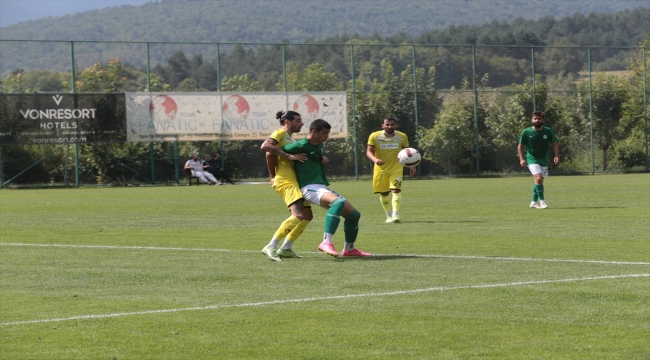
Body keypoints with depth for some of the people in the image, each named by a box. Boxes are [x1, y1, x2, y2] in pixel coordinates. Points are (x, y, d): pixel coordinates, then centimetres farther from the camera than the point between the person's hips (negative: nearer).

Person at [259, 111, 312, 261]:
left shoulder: (290, 138, 25)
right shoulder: (280, 133, -5)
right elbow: (265, 146, -23)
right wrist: (288, 156, -26)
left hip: (294, 181, 10)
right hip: (286, 181, -10)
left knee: (307, 215, 11)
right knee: (299, 215, -23)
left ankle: (286, 248, 15)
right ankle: (271, 247, -23)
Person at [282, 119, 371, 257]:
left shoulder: (319, 145, 14)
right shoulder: (301, 146, -13)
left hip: (323, 187, 9)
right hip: (310, 188, -9)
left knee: (353, 214, 7)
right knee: (340, 201, -36)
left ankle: (349, 249, 25)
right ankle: (326, 242, -41)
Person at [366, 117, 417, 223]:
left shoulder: (402, 137, -1)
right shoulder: (375, 136, -7)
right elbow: (369, 151, -8)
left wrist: (412, 166, 3)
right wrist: (375, 159, -29)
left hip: (396, 169, -1)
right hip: (381, 169, 1)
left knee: (396, 190, -19)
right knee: (383, 193, 7)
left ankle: (395, 215, -26)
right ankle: (389, 215, 24)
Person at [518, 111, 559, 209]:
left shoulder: (548, 131, -3)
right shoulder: (526, 132, -8)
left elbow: (555, 143, 3)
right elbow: (520, 146, 0)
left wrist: (556, 156, -11)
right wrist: (522, 159, -9)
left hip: (544, 160, 4)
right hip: (532, 159, -4)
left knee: (539, 181, 10)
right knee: (538, 177, -22)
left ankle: (533, 202, 22)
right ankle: (542, 201, -13)